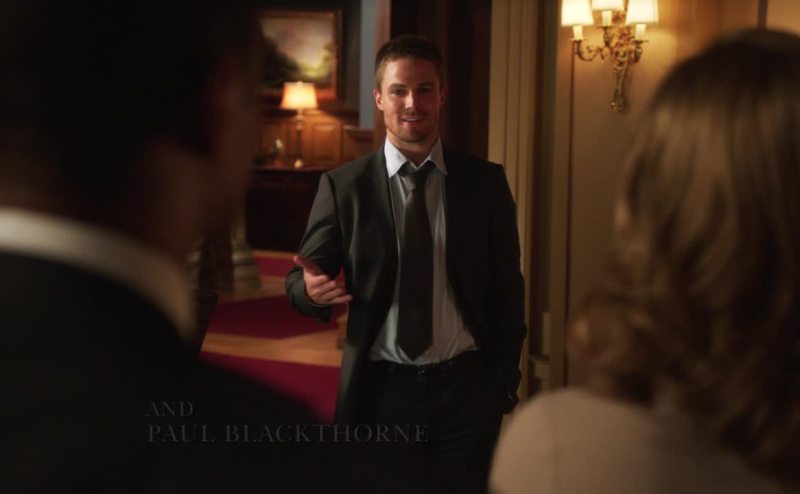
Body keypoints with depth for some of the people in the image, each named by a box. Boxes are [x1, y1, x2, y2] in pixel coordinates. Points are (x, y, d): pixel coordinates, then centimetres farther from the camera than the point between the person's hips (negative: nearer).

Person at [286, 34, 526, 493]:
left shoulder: (486, 181, 2)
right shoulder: (343, 185, -2)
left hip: (466, 389, 1)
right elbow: (302, 278, -1)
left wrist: (505, 385, 5)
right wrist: (312, 289, -24)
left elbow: (507, 288, 6)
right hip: (381, 391, -1)